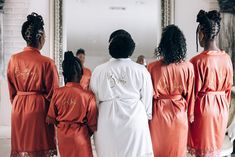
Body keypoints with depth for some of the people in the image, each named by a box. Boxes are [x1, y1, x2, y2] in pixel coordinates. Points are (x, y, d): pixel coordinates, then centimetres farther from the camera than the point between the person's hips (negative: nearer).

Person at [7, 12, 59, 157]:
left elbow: (12, 91, 7)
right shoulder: (47, 63, -15)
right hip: (39, 108, -4)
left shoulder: (14, 60, -3)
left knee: (21, 145, 14)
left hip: (18, 108, 4)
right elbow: (53, 92, -8)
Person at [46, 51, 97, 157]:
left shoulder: (57, 93, -11)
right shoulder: (88, 95, -18)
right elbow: (92, 124, -10)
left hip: (62, 135, 3)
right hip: (80, 135, -3)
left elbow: (50, 119, -2)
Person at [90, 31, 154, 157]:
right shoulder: (141, 70, 0)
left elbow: (94, 99, 6)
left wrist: (95, 122, 16)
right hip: (134, 120, -1)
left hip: (107, 121, 1)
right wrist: (147, 117, 19)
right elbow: (147, 98, 4)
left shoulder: (98, 71, 2)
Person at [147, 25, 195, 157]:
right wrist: (190, 115, 10)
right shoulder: (188, 67, -10)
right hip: (179, 113, 1)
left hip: (159, 113, -1)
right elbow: (190, 94, -2)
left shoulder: (152, 67, -14)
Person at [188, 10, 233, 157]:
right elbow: (228, 87, 6)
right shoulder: (227, 58, -2)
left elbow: (194, 90, -13)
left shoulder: (198, 61, -19)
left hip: (203, 107, -5)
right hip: (222, 107, 5)